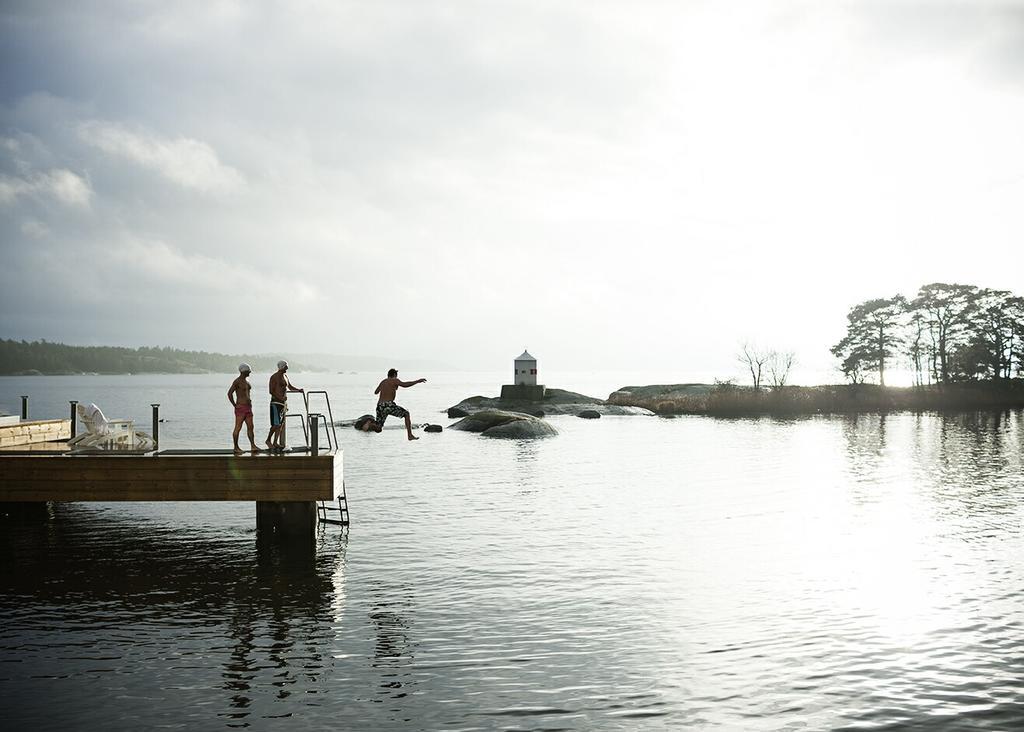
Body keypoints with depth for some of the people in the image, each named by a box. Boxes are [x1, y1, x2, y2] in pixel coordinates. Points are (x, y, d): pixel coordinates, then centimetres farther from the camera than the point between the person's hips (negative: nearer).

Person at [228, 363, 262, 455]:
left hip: (248, 407, 9)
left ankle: (253, 446, 6)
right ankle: (236, 447, 2)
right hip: (240, 407, -9)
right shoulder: (237, 381, -12)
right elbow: (229, 393, -17)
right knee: (238, 428, -3)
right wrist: (235, 405, -13)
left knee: (250, 427, 5)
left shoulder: (246, 381, 15)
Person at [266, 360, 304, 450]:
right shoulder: (274, 377, -10)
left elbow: (290, 387, 25)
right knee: (276, 424, -11)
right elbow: (271, 391, -14)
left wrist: (299, 390, 7)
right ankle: (268, 440, 5)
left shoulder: (285, 376, 14)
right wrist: (280, 398, -25)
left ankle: (275, 443, 12)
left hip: (284, 403, 8)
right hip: (276, 403, -8)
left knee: (281, 424, 7)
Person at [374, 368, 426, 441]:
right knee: (406, 414, 15)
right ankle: (410, 435, 4)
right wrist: (417, 381, -13)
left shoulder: (383, 382, 22)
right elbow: (404, 384, -17)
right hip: (388, 405, -6)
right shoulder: (394, 380, 3)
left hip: (380, 406, 6)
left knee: (378, 429, 14)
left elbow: (375, 392, 37)